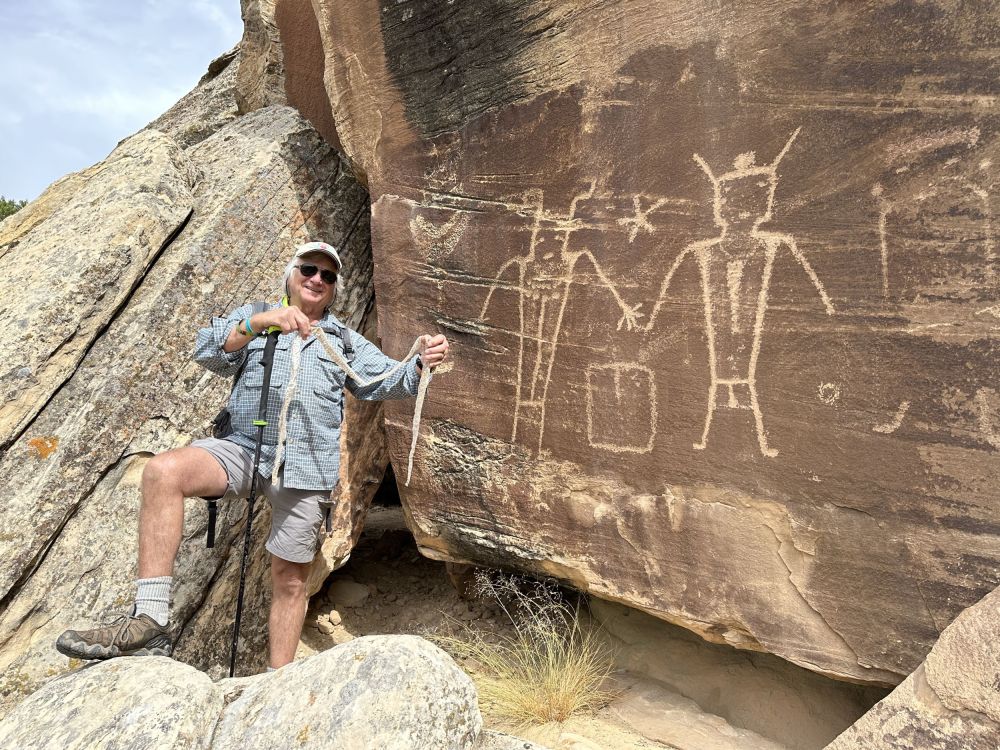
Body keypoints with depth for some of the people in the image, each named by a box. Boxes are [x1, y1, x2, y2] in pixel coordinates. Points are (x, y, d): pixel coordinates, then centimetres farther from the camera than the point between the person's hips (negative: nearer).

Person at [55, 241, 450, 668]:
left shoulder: (346, 341, 18)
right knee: (163, 472, -29)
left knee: (289, 579, 3)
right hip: (244, 448, -1)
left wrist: (421, 363, -12)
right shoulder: (252, 316, 13)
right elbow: (208, 352, -5)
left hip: (306, 466, 1)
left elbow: (388, 382, 10)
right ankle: (150, 621, -29)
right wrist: (258, 323, -23)